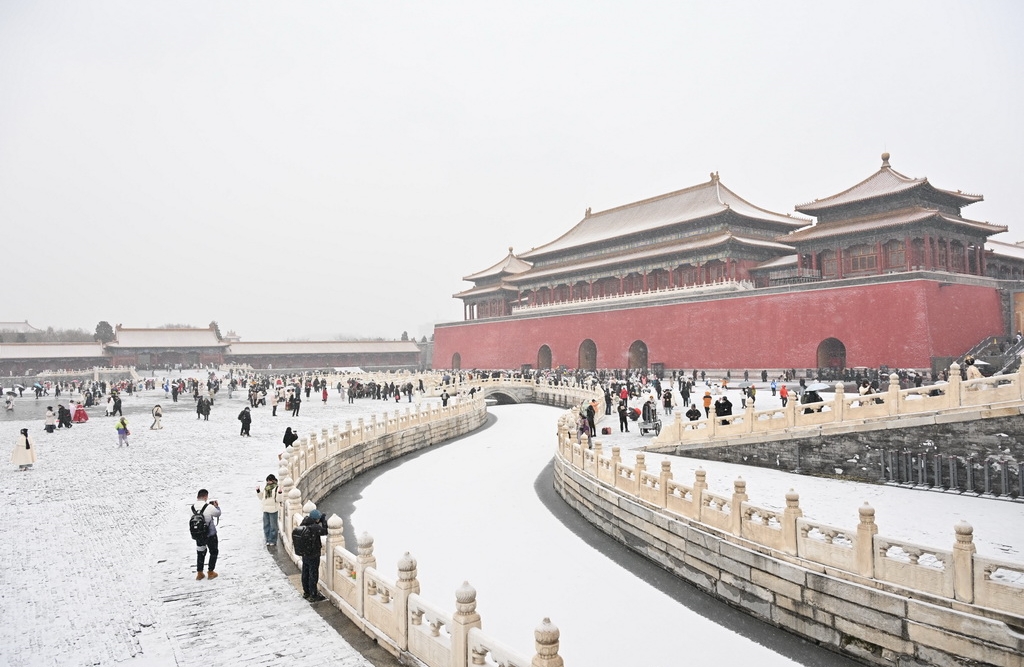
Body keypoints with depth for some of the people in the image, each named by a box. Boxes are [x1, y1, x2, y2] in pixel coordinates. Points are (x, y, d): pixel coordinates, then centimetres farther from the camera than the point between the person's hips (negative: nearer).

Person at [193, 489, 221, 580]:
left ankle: (199, 573, 27)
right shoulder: (209, 507, -24)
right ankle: (210, 573, 21)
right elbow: (218, 513, -8)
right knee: (214, 552, 17)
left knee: (200, 553, 23)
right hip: (210, 534, -4)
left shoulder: (193, 508, -10)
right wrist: (217, 506, 13)